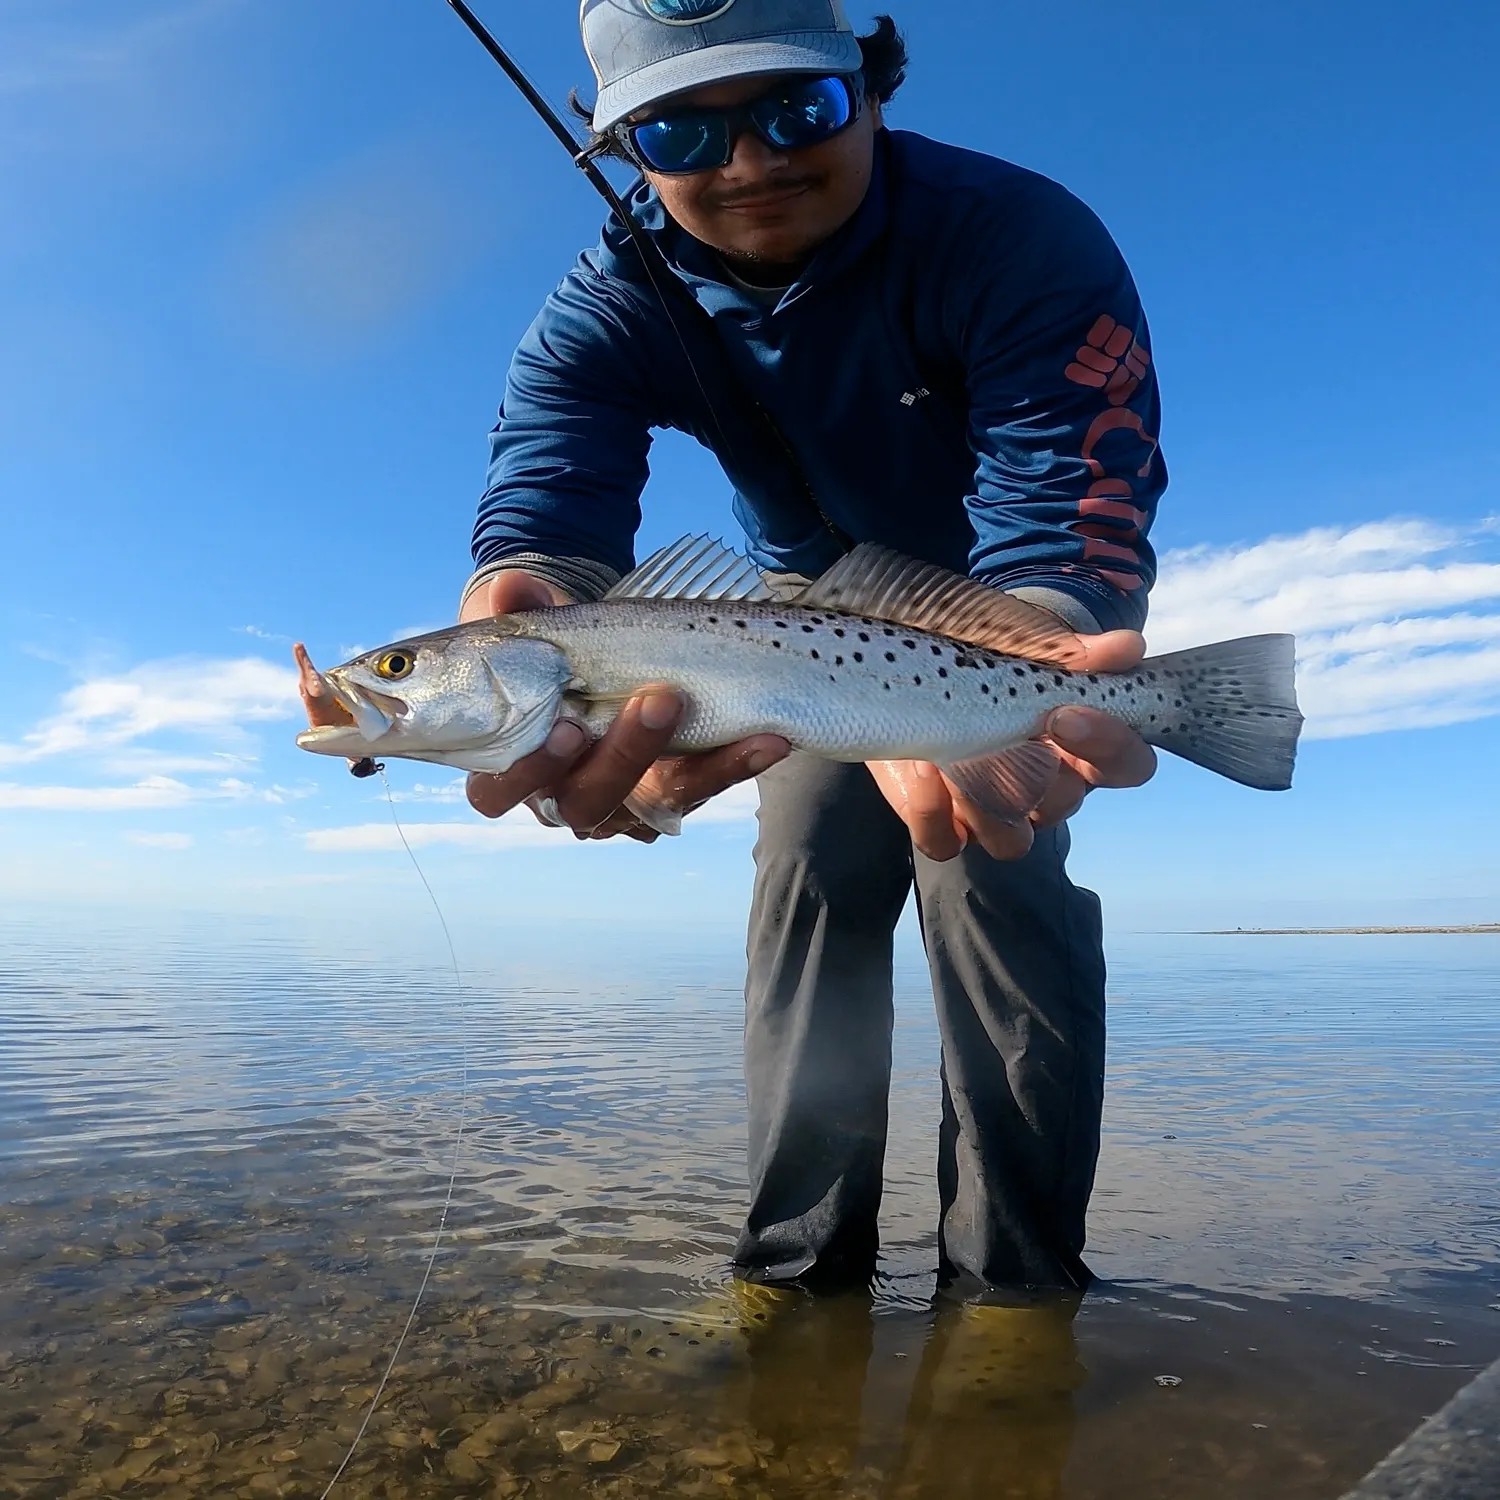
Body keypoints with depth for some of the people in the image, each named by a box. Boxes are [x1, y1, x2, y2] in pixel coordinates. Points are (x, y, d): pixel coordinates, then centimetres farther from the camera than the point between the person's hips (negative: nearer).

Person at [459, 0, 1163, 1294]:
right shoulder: (608, 313, -21)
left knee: (989, 861, -20)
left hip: (1015, 587, -2)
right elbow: (545, 504, -38)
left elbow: (1057, 521, -40)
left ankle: (1014, 1280, -5)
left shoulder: (1022, 239, -30)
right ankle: (801, 1266, 6)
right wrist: (530, 625, -63)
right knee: (808, 873, -7)